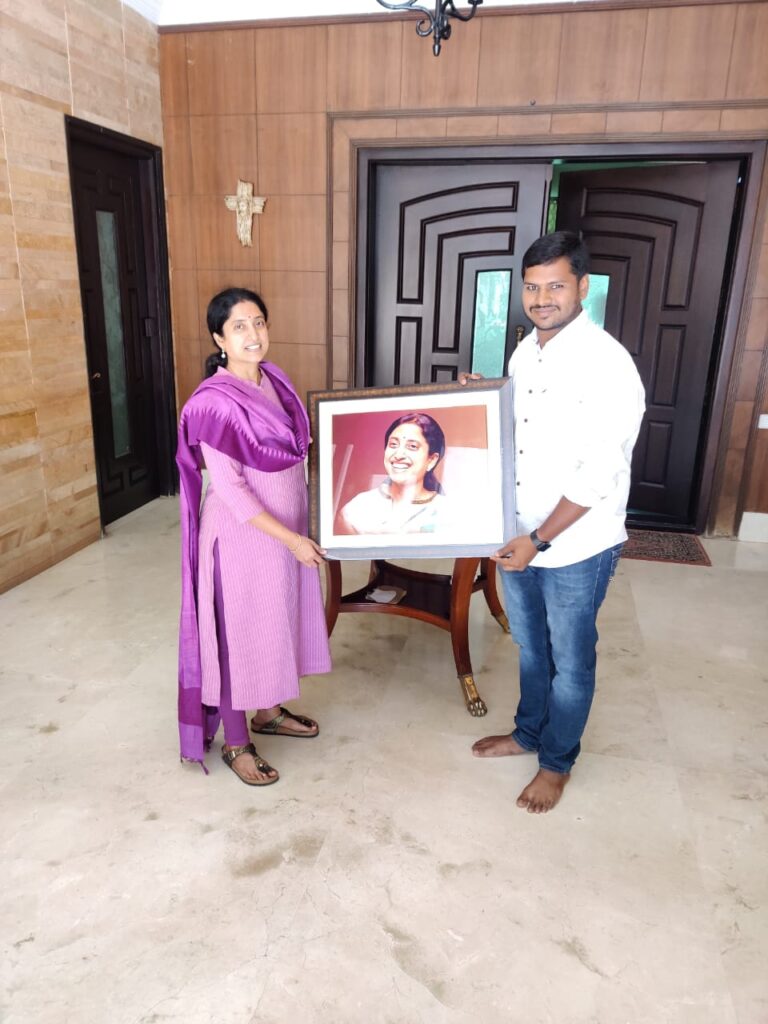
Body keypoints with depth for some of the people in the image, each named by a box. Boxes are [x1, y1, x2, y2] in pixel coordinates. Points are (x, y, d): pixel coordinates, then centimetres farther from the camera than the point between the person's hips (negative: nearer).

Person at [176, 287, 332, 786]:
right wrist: (290, 539, -24)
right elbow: (229, 488, -22)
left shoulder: (273, 378, 3)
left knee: (277, 622, 21)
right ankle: (236, 743, 27)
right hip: (243, 536, -8)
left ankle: (269, 711, 43)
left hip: (288, 528, 8)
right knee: (239, 632, 7)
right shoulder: (215, 402, -21)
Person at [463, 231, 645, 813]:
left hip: (576, 547, -7)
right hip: (518, 536, 7)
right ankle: (529, 731, 45)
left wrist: (540, 540, -21)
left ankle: (558, 762, 34)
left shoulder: (606, 364, -20)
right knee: (530, 647, 23)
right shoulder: (525, 352, 4)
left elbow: (598, 476, -22)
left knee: (570, 660, 13)